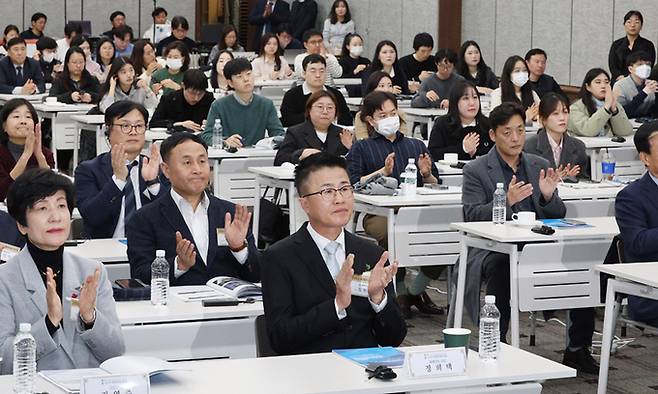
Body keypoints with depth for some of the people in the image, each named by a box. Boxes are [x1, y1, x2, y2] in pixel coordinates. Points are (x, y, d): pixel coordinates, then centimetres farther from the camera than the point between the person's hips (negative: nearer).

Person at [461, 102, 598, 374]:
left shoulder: (540, 166, 15)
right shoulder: (476, 170, 3)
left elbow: (558, 216, 14)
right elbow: (471, 216, -8)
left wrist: (548, 196, -9)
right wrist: (506, 201, -24)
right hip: (494, 249, -4)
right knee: (500, 265, -38)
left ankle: (578, 349, -9)